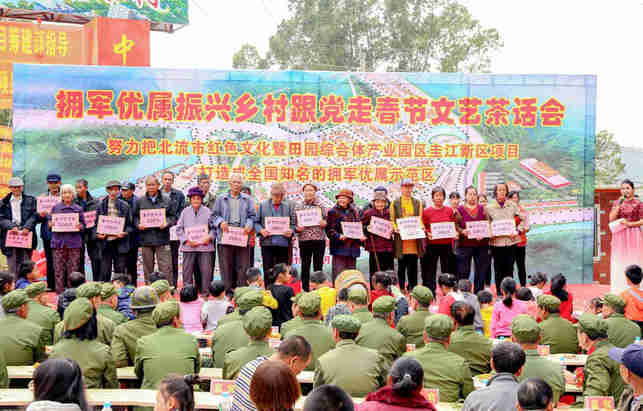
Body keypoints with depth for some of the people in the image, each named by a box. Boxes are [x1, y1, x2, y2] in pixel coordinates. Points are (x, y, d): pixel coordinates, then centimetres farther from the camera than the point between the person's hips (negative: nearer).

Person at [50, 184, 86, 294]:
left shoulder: (78, 209, 9)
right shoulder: (55, 208, 10)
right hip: (59, 240, 0)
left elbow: (83, 224, 10)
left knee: (73, 267, -1)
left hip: (74, 241, 0)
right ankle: (59, 291, 6)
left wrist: (80, 226, -11)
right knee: (59, 268, 0)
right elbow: (49, 221, 12)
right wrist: (51, 224, -9)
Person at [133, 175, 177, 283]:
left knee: (165, 268, -5)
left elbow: (173, 216, 7)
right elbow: (134, 217, 12)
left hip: (162, 238, -2)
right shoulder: (140, 201, 9)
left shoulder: (166, 201, 6)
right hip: (145, 239, 2)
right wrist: (138, 224, -8)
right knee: (148, 268, 9)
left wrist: (167, 223, -12)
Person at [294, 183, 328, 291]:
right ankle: (305, 290, 12)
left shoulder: (321, 206, 7)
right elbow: (294, 223, 6)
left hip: (319, 239, 0)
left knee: (318, 266, 4)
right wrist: (297, 228, -14)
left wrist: (324, 223, -11)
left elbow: (327, 221, 10)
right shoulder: (298, 206, 5)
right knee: (305, 267, 4)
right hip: (304, 240, 0)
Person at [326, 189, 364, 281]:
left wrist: (361, 236, 1)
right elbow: (330, 230, -7)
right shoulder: (333, 212, -1)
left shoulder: (354, 212, 14)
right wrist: (338, 236, -23)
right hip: (339, 247, -5)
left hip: (353, 247, 5)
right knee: (339, 274, -8)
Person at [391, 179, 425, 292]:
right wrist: (395, 228, -15)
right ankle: (401, 289, 11)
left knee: (413, 266, 1)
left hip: (414, 240, 1)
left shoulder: (417, 203, 15)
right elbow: (392, 220, 4)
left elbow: (420, 219, 12)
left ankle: (413, 289, 7)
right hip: (401, 238, -1)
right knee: (401, 266, 4)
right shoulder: (395, 203, 8)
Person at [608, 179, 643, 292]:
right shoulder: (617, 202, 11)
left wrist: (629, 223, -13)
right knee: (619, 264, 1)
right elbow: (611, 219, 1)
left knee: (633, 263, -6)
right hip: (619, 236, 4)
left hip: (633, 235, -4)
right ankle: (619, 291, 5)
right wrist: (619, 205, -5)